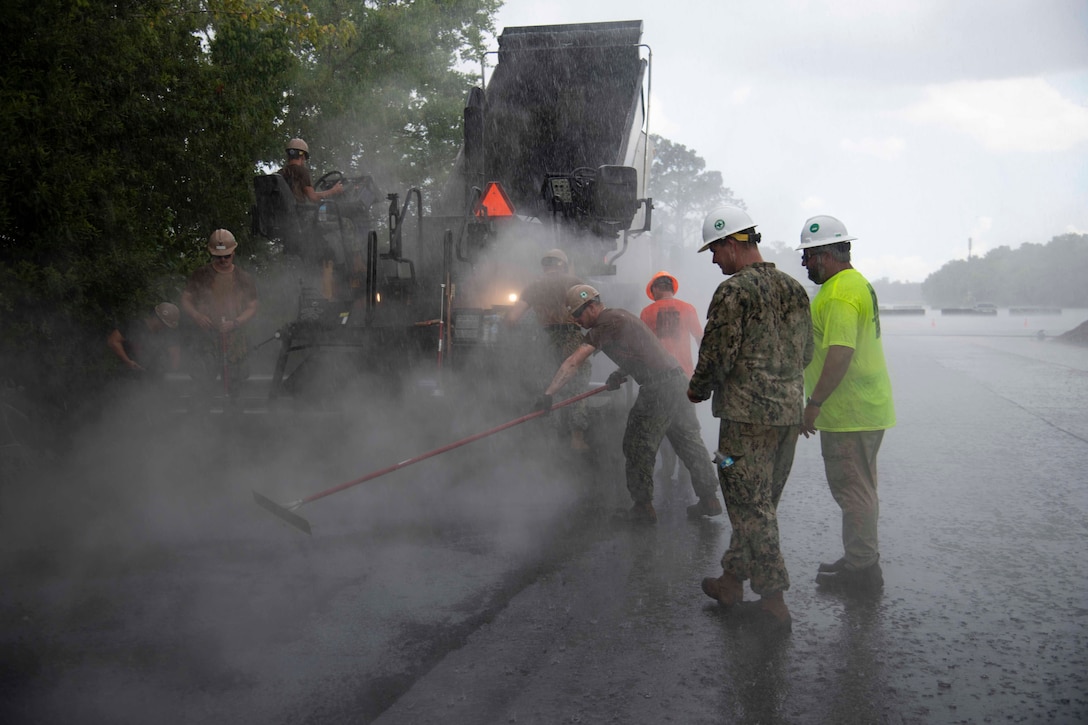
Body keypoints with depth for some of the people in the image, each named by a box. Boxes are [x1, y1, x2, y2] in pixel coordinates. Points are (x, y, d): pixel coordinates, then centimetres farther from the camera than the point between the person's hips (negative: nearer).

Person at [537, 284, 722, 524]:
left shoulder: (606, 323, -9)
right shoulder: (619, 316, 19)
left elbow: (573, 363, -18)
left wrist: (548, 394, -21)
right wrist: (623, 373, 19)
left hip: (657, 390, -10)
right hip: (678, 381, 10)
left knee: (638, 448, 3)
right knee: (689, 443, 16)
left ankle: (643, 507, 11)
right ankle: (709, 499, 22)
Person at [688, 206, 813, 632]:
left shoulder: (734, 291, -14)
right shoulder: (794, 289, 10)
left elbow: (717, 356, -14)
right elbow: (805, 353, 16)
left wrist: (698, 390, 4)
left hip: (747, 414, -8)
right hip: (790, 411, 8)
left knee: (750, 506, 1)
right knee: (760, 503, 16)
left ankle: (774, 599, 6)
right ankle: (733, 578, 28)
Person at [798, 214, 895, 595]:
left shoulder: (839, 293, -19)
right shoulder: (858, 282, 17)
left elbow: (840, 353, -28)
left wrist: (814, 403, -25)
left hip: (849, 414, -11)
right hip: (867, 408, 11)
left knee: (852, 490, -2)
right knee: (860, 488, 18)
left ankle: (861, 570, 7)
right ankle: (862, 562, 28)